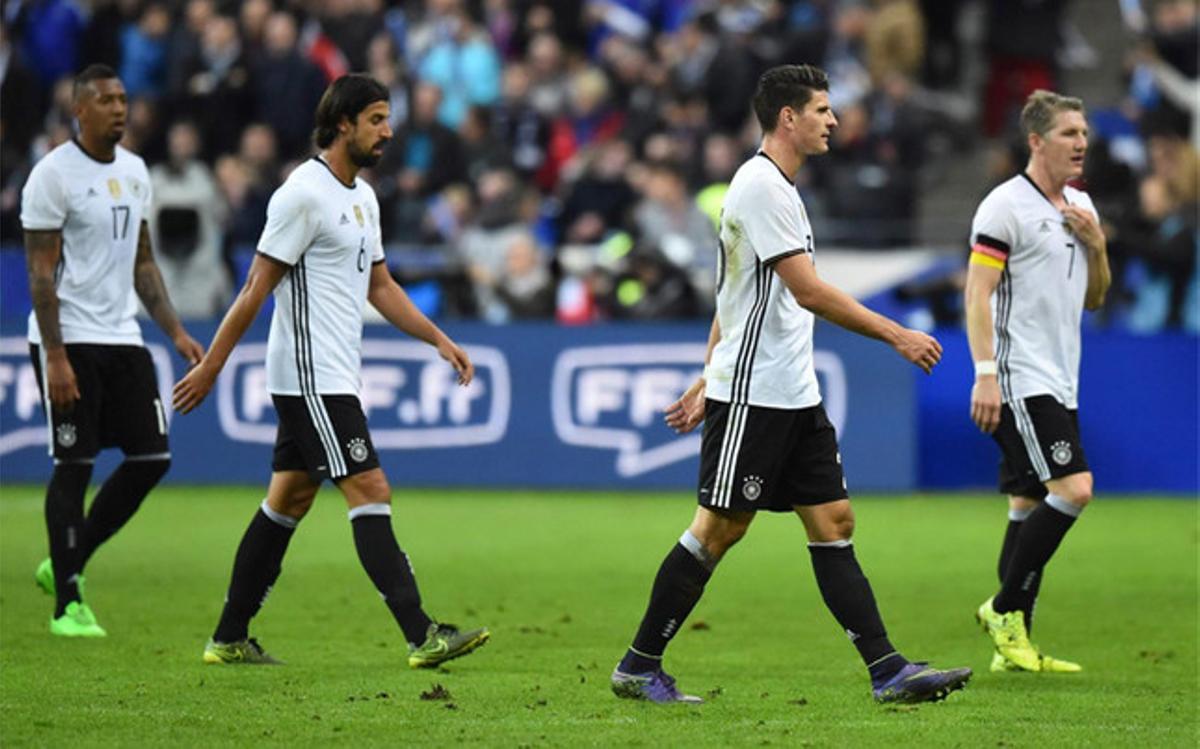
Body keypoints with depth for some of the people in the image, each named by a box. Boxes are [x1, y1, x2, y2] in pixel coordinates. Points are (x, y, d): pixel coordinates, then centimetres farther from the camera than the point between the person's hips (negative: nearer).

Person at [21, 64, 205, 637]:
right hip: (69, 339, -7)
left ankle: (66, 564, 17)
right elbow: (41, 272, -12)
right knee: (74, 465, -5)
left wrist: (176, 333, 12)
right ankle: (67, 604, 2)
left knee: (152, 457, 3)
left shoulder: (134, 171, 12)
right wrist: (54, 357, -18)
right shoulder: (53, 174, -10)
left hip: (122, 335, 7)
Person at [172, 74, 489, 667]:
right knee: (371, 492, -12)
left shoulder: (362, 197, 15)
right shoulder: (305, 193, -14)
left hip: (334, 380, 10)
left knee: (287, 502, 11)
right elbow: (257, 287, -14)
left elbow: (379, 287, 22)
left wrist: (440, 340, 14)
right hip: (311, 378, -10)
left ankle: (229, 640, 15)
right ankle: (421, 636, -15)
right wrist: (210, 367, -12)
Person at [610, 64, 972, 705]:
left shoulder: (776, 188, 17)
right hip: (751, 396, -10)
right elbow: (808, 291, -20)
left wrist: (706, 385, 22)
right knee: (719, 528, -4)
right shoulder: (761, 186, -14)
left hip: (794, 398, 10)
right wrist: (897, 336, -17)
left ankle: (887, 670, 0)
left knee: (833, 521, 3)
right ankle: (638, 667, 6)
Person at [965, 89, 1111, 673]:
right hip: (1019, 381, -8)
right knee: (1073, 488, -18)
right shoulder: (1006, 205, -10)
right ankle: (1005, 610, -8)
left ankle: (1012, 645, 8)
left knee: (1029, 506, 7)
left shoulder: (1080, 206, 15)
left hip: (1058, 384, 8)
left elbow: (1094, 298, 21)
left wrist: (1096, 246, 2)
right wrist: (985, 372, -21)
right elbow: (978, 293, -13)